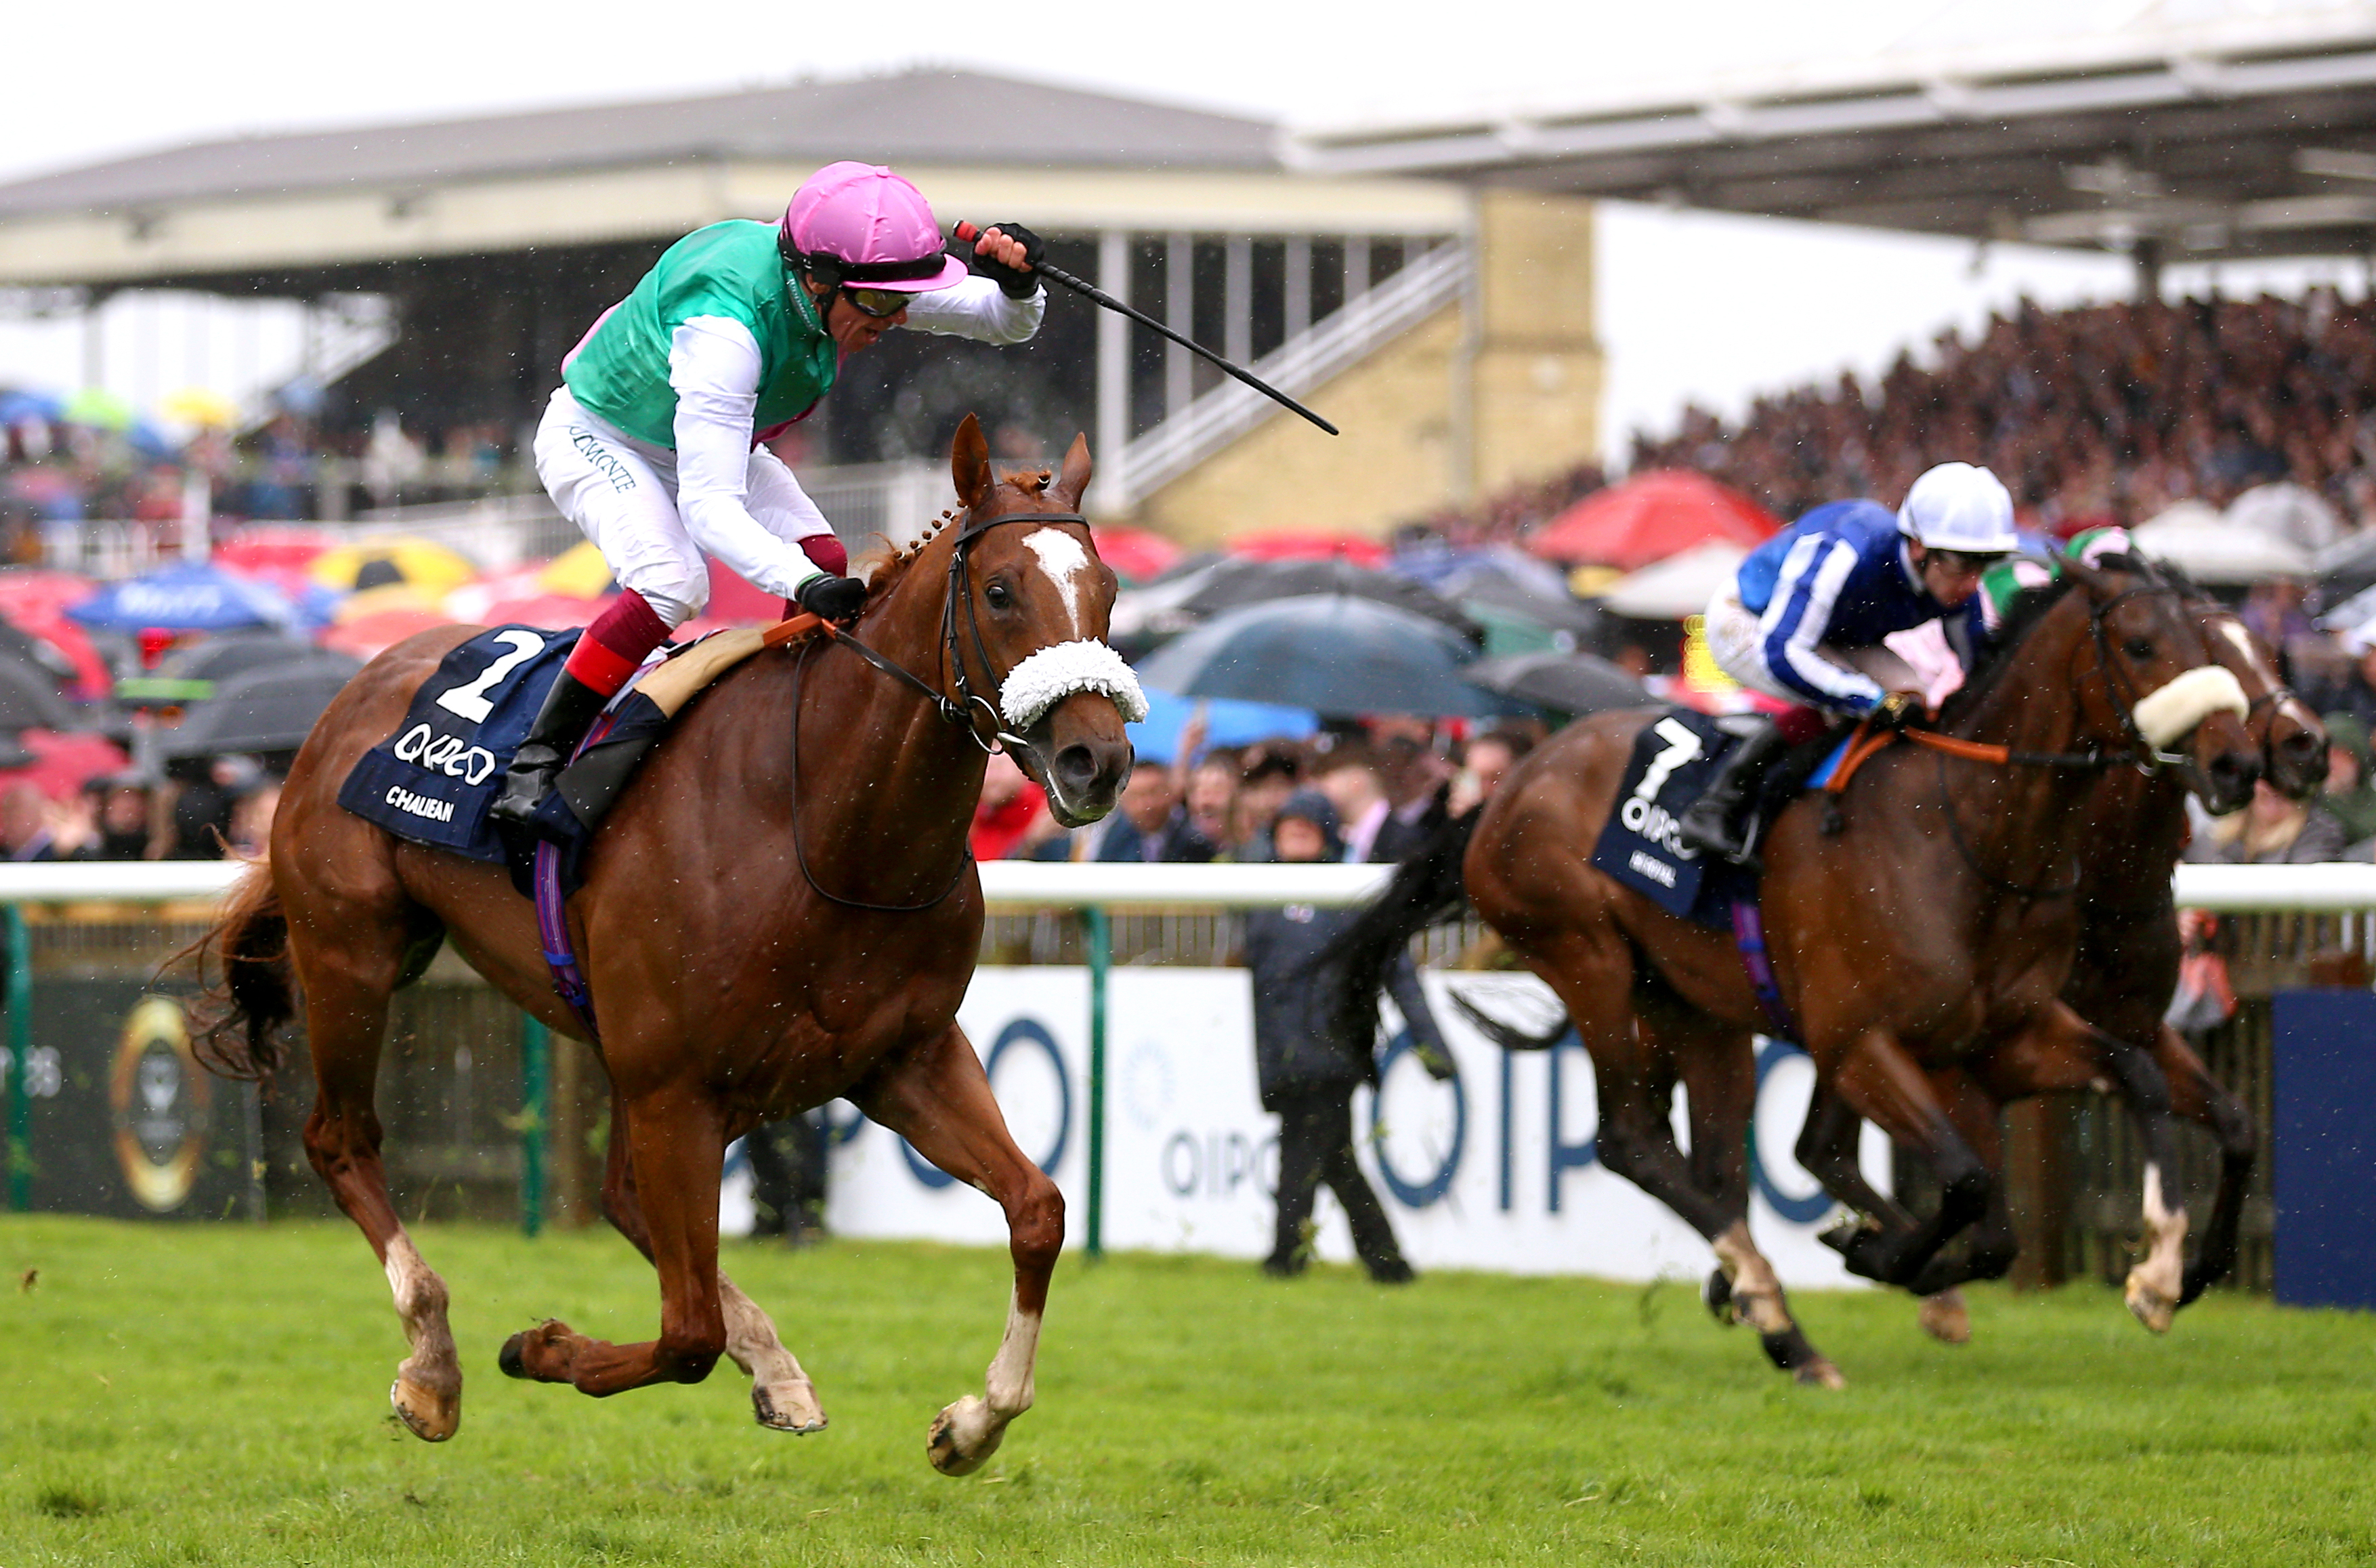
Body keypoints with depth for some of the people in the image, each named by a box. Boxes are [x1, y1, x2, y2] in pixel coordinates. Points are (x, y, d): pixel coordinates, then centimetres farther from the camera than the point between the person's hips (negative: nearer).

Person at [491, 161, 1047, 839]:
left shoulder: (861, 281, -23)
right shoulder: (723, 326, -44)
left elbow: (1008, 321, -12)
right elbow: (707, 505, -48)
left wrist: (1017, 283, -37)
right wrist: (803, 585, -62)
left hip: (720, 443, 7)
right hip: (596, 440, -7)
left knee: (825, 562, -13)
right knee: (673, 584, -30)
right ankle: (536, 761, -20)